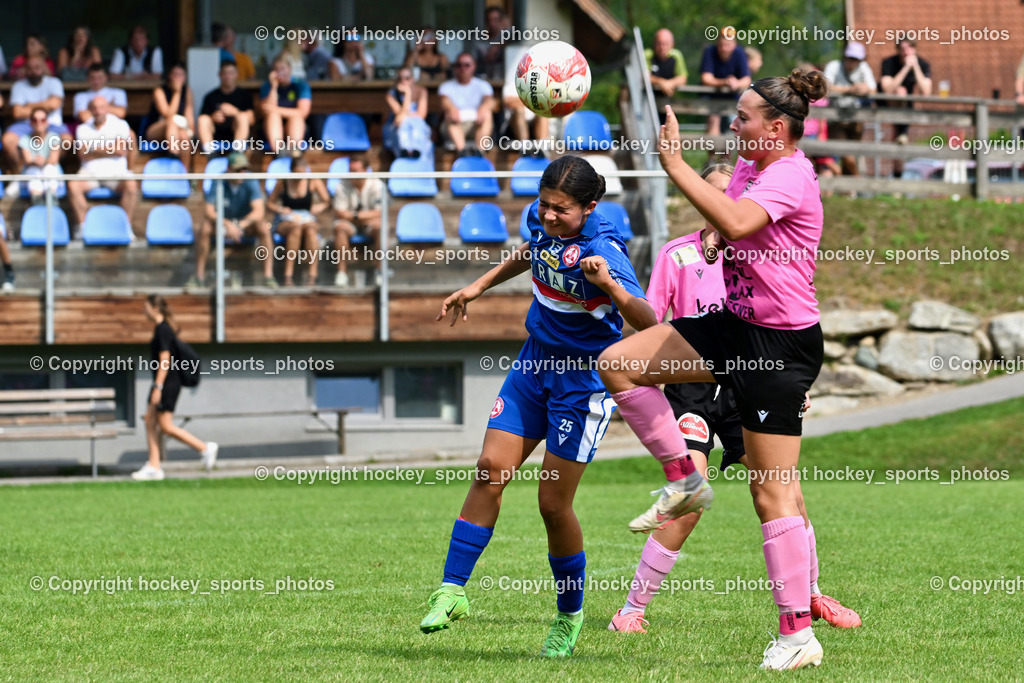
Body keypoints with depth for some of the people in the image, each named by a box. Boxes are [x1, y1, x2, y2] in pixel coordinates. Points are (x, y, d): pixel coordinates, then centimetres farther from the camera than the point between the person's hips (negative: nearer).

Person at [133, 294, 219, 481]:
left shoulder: (162, 329, -16)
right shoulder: (165, 328, 14)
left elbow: (165, 360, -21)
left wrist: (158, 387, -22)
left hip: (167, 382, -10)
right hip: (165, 383, 10)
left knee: (166, 426, -8)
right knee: (150, 422, 7)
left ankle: (205, 448, -2)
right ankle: (154, 467, 7)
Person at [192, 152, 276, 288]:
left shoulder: (251, 182, -15)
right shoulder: (218, 182, -15)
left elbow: (259, 211, -25)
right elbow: (208, 212, -22)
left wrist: (240, 225, -40)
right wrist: (227, 224, -39)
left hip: (246, 225, 0)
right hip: (223, 222, 0)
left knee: (263, 228, -31)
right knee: (205, 228, -30)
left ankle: (268, 276, -26)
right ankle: (199, 276, -23)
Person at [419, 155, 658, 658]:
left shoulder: (602, 252, -26)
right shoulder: (540, 221, -4)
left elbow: (647, 323, -35)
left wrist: (610, 285, -51)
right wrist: (479, 287, 24)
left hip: (584, 380, -6)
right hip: (535, 363, 6)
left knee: (553, 502, -3)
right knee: (490, 471, -4)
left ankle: (570, 615, 17)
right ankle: (452, 590, 1)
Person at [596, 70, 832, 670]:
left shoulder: (791, 177, -19)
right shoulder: (749, 170, 9)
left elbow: (736, 222, -38)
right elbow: (726, 232, 26)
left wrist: (676, 164, -34)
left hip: (781, 346, -9)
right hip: (734, 328, 9)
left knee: (773, 491, -7)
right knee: (619, 362, 1)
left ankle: (799, 635, -2)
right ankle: (684, 480, 13)